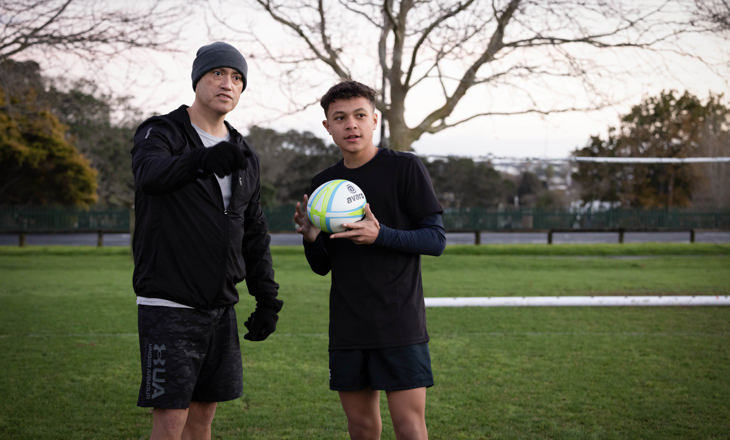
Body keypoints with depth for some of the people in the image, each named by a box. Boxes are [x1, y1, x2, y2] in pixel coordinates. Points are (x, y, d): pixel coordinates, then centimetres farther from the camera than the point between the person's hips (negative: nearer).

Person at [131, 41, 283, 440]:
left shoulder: (244, 156, 14)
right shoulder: (161, 133, -6)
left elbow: (254, 233, 18)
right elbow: (150, 173, -30)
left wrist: (267, 298, 9)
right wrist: (201, 160, -50)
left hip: (220, 307, 6)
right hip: (168, 306, -6)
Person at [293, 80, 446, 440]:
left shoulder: (405, 168, -2)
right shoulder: (323, 183, 11)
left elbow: (436, 239, -5)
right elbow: (322, 267, 15)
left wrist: (381, 235, -20)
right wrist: (311, 238, -7)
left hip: (399, 324, -4)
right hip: (347, 327, 4)